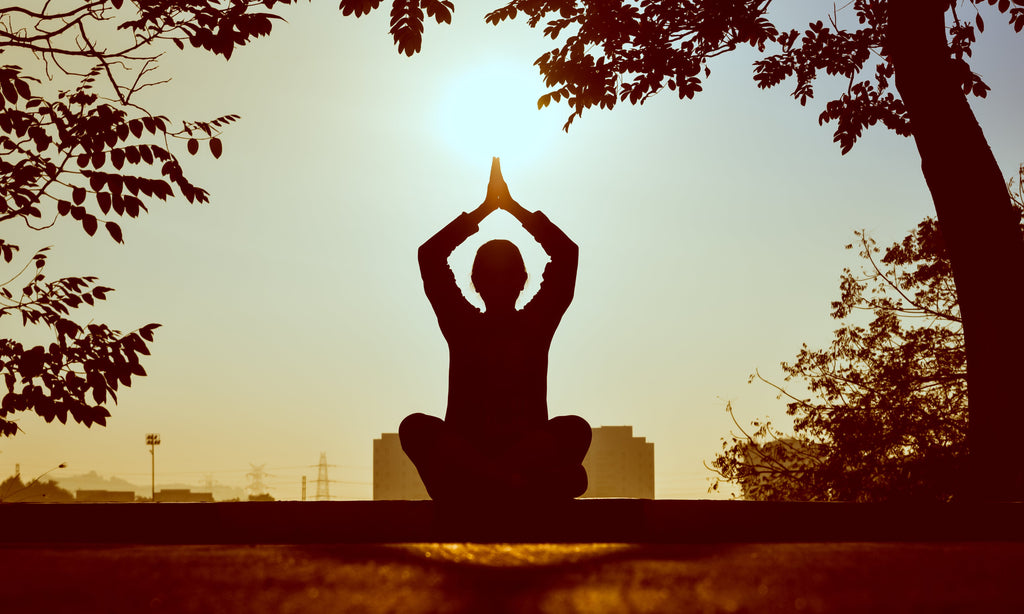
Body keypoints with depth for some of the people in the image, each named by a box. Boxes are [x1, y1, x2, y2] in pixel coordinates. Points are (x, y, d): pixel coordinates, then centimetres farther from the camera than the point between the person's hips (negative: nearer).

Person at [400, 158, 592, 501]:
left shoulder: (536, 324, 12)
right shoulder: (463, 326, 11)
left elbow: (567, 253, 4)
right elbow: (429, 256, 4)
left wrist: (512, 205, 9)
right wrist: (487, 206, 8)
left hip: (531, 450, 0)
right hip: (464, 448, 0)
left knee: (575, 428, -30)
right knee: (415, 426, -32)